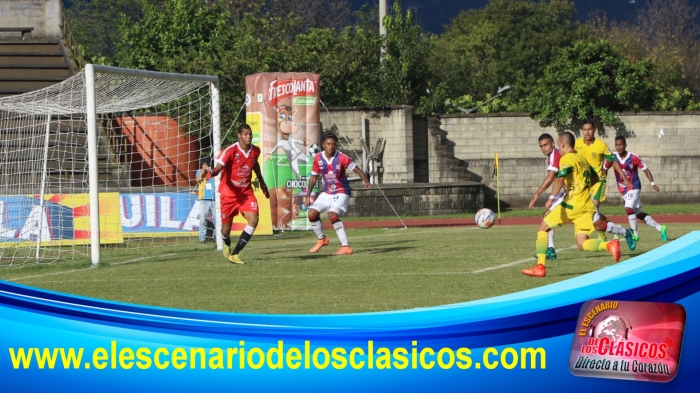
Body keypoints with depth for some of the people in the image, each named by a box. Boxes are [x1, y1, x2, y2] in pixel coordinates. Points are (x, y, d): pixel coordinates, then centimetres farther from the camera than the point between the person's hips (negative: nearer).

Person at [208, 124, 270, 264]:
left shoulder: (255, 151, -2)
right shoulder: (231, 151, -20)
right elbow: (218, 167, -30)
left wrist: (262, 183, 31)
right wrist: (211, 172, -54)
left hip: (246, 192, 4)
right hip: (229, 192, -4)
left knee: (253, 220, -18)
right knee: (226, 229, 5)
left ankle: (235, 254, -10)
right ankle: (227, 245, 44)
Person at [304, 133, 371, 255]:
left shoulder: (341, 158, -17)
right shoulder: (318, 158, -5)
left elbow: (357, 170, -17)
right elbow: (314, 177, 7)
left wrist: (366, 182, -36)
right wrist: (308, 195, 3)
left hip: (341, 193, -6)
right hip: (327, 193, 6)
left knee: (332, 215, -26)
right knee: (312, 213, -2)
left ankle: (346, 247, -25)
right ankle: (322, 239, 25)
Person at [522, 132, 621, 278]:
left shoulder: (566, 159, -5)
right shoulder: (582, 159, 18)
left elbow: (560, 179, -22)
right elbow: (595, 178, 29)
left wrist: (552, 198, -31)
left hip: (572, 205, -7)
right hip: (587, 206, 7)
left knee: (542, 228, 6)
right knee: (582, 244, 2)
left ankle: (541, 266, -2)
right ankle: (609, 245, -25)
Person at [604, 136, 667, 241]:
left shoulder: (633, 157, -18)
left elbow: (645, 169, -10)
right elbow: (604, 169, 4)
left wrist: (652, 183, -17)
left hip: (634, 187, -5)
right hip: (622, 189, 5)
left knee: (628, 208, -25)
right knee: (638, 213, 8)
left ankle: (635, 234, -12)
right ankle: (660, 228, 19)